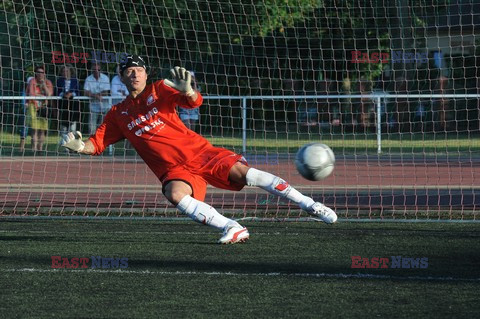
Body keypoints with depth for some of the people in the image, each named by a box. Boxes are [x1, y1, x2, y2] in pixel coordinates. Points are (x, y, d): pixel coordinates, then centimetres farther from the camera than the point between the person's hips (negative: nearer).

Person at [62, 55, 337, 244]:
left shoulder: (160, 90, 7)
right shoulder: (118, 115, 13)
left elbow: (195, 102, -7)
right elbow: (97, 144, 11)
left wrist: (187, 91, -30)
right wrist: (79, 146, -11)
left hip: (198, 151, -1)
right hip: (174, 169, 1)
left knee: (243, 172, -19)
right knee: (175, 195, -33)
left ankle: (309, 205, -11)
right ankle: (232, 229, -27)